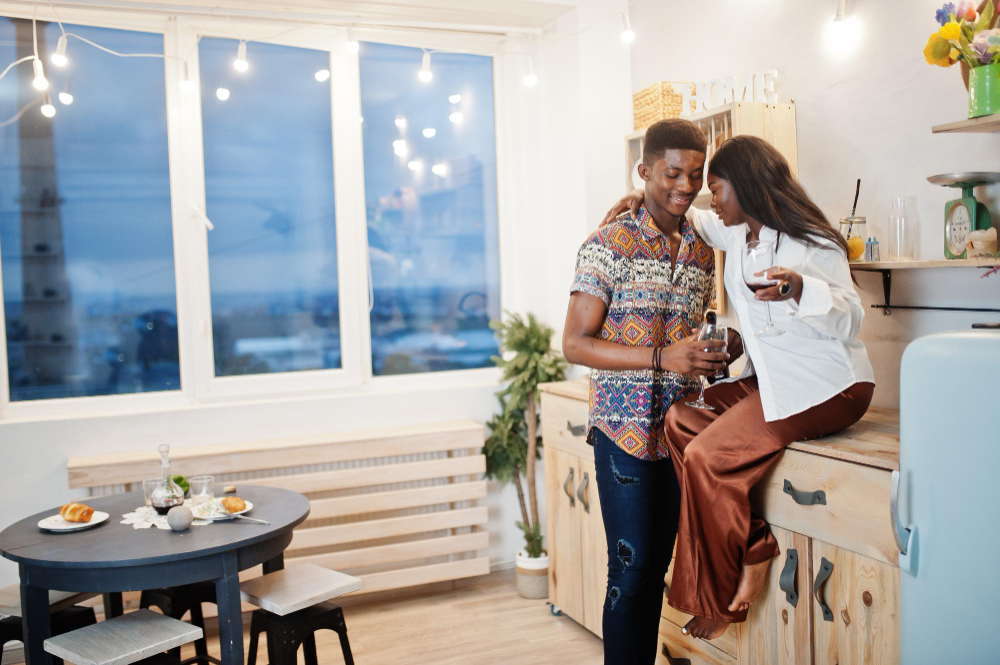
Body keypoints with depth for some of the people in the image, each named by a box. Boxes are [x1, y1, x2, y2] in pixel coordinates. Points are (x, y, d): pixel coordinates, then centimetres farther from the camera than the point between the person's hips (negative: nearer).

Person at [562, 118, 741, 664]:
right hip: (625, 427, -6)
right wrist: (663, 358, -20)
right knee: (631, 565, -2)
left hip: (678, 427, 6)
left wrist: (715, 353, -2)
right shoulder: (609, 245, -7)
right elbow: (575, 344, -11)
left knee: (658, 562, 13)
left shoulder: (701, 252, 11)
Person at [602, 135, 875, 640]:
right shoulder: (737, 235, 11)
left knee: (707, 456, -22)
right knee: (680, 418, -12)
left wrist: (799, 288, -34)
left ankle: (719, 600, -5)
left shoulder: (810, 243, -12)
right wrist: (645, 199, 13)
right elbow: (688, 221, 31)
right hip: (769, 380, 9)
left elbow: (850, 318, -17)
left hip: (827, 387, -8)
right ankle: (755, 548, -9)